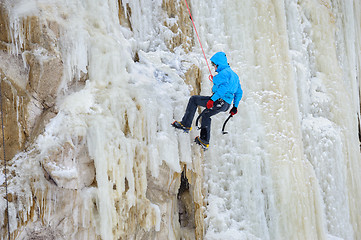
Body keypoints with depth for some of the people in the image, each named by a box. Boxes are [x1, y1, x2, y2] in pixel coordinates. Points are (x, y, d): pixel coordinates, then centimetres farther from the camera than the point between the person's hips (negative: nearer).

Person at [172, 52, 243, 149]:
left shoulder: (224, 72, -9)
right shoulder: (234, 74, 21)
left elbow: (225, 87, -27)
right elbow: (239, 92, 25)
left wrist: (212, 99, -31)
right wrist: (235, 107, 28)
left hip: (219, 101, -10)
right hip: (226, 105, 10)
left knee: (193, 99, 1)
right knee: (206, 114, 30)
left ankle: (185, 124, -1)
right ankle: (205, 141, 30)